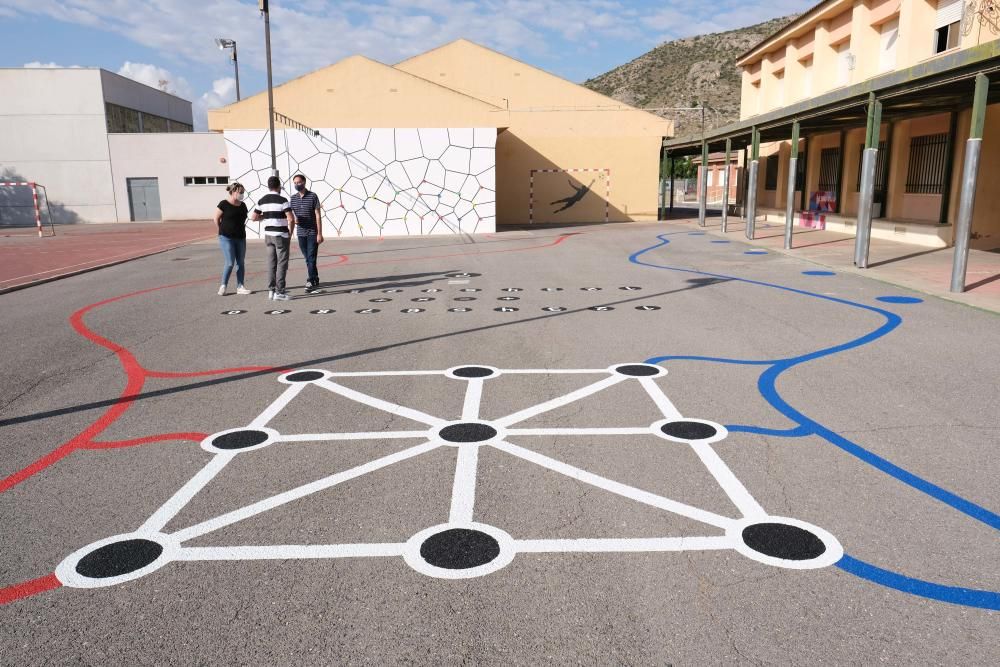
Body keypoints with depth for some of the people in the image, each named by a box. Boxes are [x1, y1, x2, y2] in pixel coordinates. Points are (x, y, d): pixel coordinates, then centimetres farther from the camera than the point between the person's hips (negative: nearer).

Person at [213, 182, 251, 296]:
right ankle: (223, 286, 7)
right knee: (229, 263, -9)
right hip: (226, 238, -5)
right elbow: (216, 219, -1)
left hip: (240, 238, 6)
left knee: (240, 263, 6)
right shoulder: (224, 204, -9)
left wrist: (241, 229, 10)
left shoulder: (242, 205, 7)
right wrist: (223, 231, 7)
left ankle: (240, 287, 12)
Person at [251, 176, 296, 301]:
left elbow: (254, 217, 12)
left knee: (272, 263, 11)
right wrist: (290, 233, -5)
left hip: (268, 234, 6)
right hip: (281, 235, -6)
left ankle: (271, 290, 13)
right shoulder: (282, 200, -12)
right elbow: (291, 219, -19)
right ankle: (279, 292, -3)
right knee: (282, 264, -2)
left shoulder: (262, 200, 7)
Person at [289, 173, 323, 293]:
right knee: (307, 259, 10)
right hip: (301, 233, 5)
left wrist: (320, 233, -12)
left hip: (312, 233, -5)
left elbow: (318, 215, -7)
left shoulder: (312, 196, -5)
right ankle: (315, 280, 19)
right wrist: (294, 219, -12)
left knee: (311, 258, -9)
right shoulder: (293, 198, 8)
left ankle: (311, 282, -9)